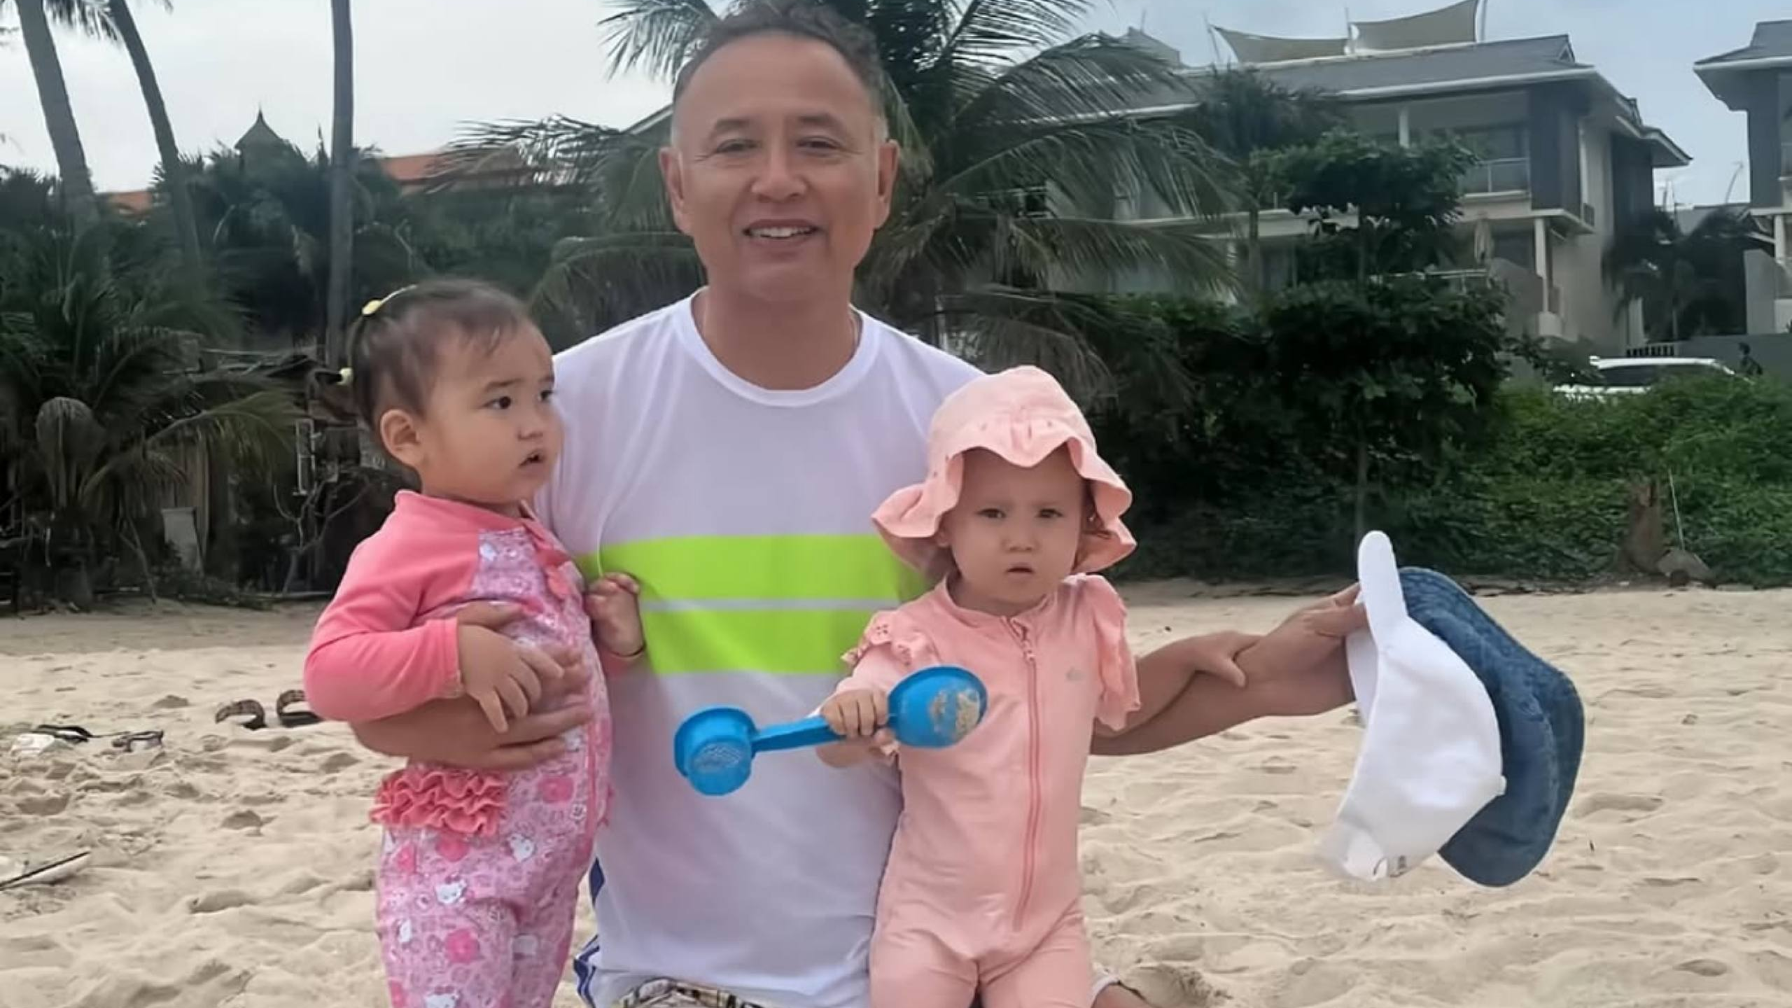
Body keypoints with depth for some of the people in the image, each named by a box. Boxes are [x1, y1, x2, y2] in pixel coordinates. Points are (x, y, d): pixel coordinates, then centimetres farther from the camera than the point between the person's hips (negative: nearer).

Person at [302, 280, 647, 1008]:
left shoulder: (538, 543, 13)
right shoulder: (408, 548, -14)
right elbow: (328, 673, -22)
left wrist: (613, 643, 5)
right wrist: (453, 653, -32)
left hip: (555, 858, 8)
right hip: (458, 865, -8)